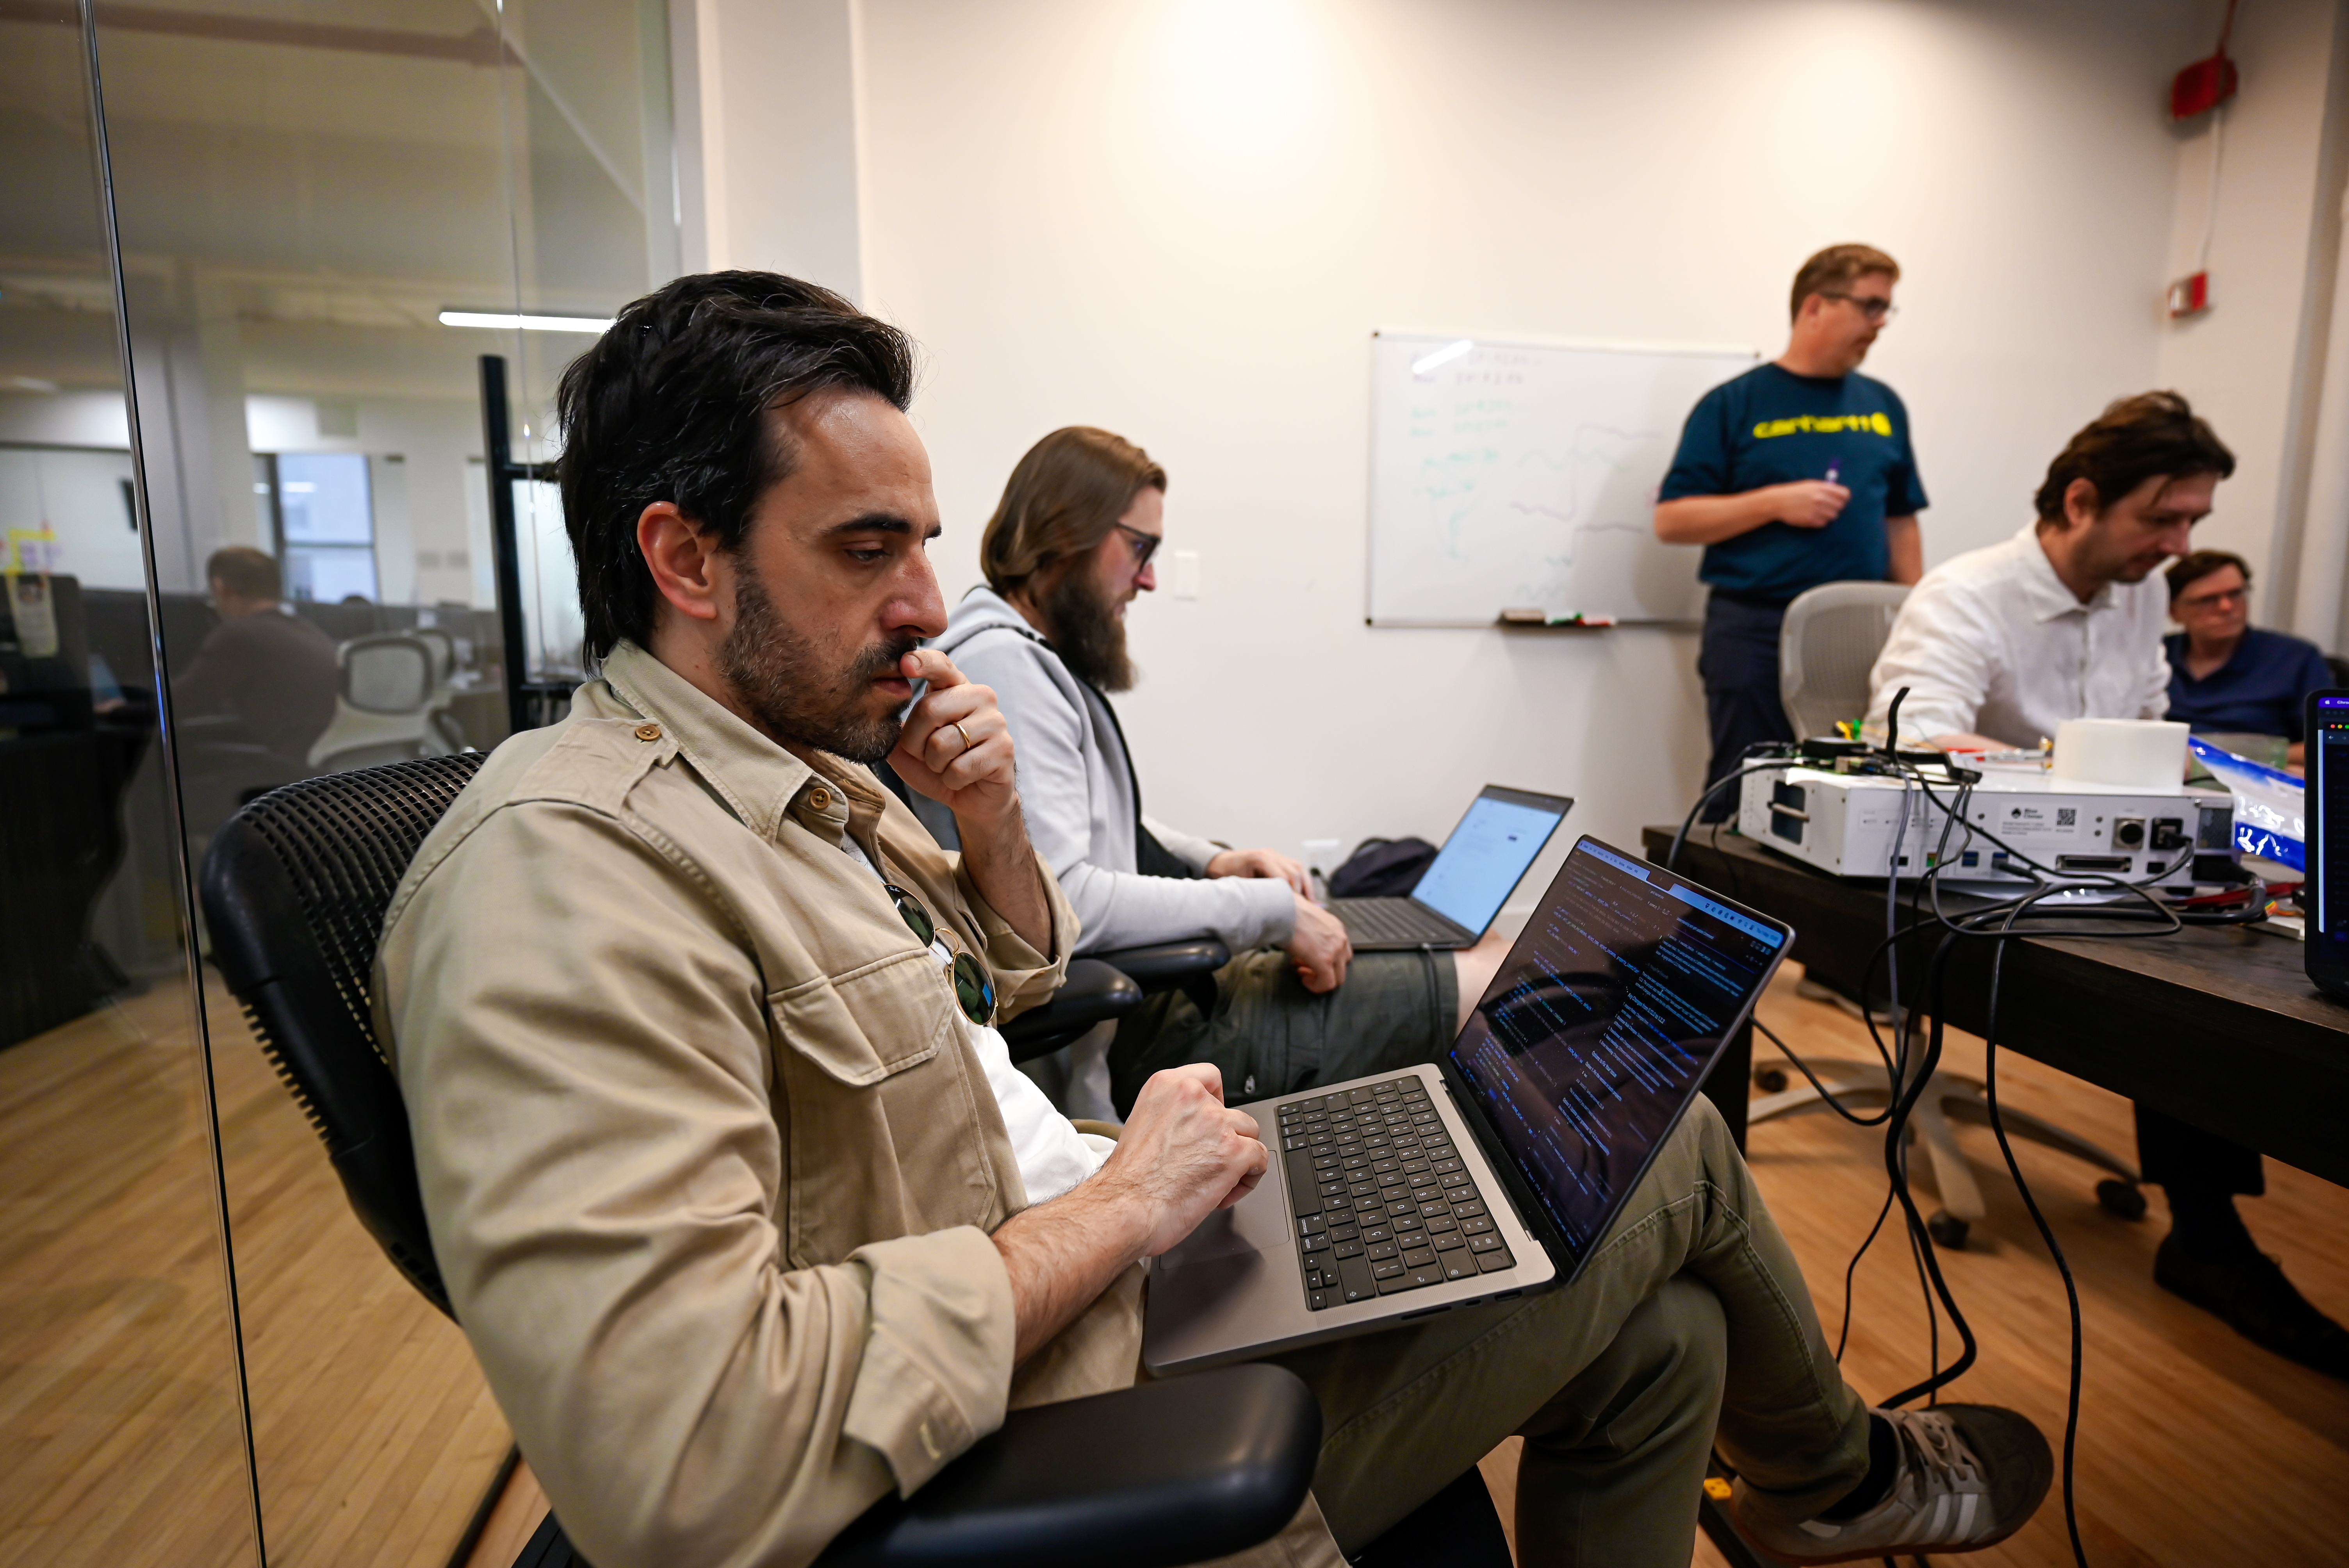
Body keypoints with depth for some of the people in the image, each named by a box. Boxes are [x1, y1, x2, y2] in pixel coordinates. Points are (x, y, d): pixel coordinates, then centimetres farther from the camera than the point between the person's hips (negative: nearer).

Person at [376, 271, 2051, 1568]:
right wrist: (1116, 1207, -23)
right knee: (1669, 1146, 4)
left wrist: (992, 831, -3)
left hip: (1104, 1277, 8)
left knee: (1661, 1339, 14)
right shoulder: (567, 864, -24)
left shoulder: (796, 771, 5)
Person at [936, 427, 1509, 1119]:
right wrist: (1269, 909, -20)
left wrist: (1207, 861, 6)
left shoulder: (1037, 656, 14)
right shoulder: (1004, 666, -20)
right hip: (1113, 1030, -10)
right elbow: (1060, 903, -30)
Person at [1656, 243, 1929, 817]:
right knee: (1743, 799, -1)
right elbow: (1671, 521, -4)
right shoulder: (1735, 404, 1)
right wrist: (1776, 502, -13)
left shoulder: (1883, 406, 15)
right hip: (1754, 633, -4)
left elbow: (1900, 521, 19)